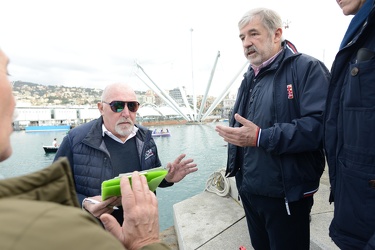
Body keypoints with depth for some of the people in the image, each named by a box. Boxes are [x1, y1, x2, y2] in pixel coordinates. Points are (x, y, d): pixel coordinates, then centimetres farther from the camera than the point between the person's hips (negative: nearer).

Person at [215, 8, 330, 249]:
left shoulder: (307, 68, -11)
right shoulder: (250, 79, 13)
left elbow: (319, 124, -24)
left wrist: (261, 137, -28)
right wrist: (234, 133, -3)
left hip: (286, 194, -7)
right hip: (249, 190, 7)